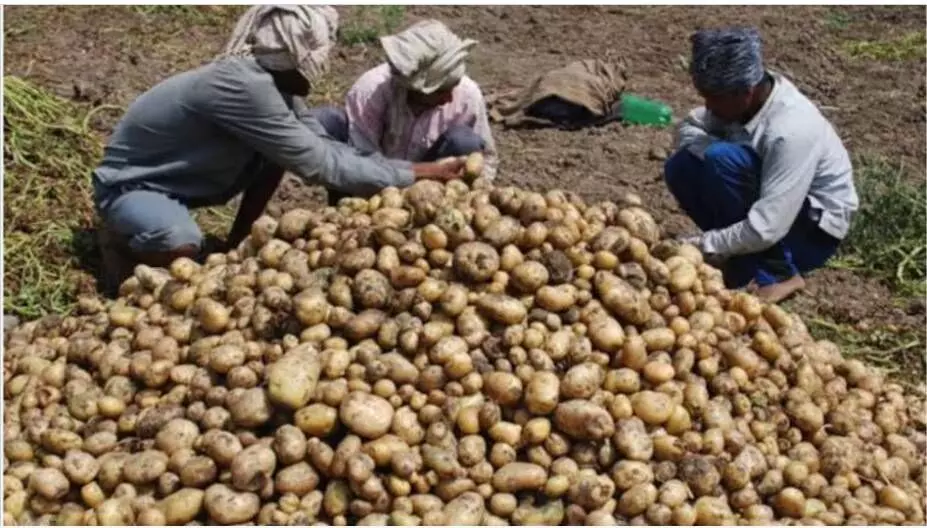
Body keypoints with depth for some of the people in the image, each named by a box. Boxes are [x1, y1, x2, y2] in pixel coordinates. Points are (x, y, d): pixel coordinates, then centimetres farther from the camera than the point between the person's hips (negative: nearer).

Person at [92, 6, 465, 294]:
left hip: (179, 177, 9)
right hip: (130, 185, -9)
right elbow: (318, 165, -33)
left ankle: (237, 246, 9)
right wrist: (413, 176, -28)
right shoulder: (244, 85, -34)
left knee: (278, 152, -4)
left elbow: (326, 148, -6)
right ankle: (122, 240, -4)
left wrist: (411, 169, -15)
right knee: (179, 245, -39)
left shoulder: (275, 81, -7)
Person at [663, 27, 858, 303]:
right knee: (681, 168, -12)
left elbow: (766, 230, -35)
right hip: (764, 204, 7)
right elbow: (688, 128, 2)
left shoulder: (790, 130, -33)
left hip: (813, 230, -7)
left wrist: (700, 246, -29)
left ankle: (776, 272, -17)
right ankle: (741, 257, 0)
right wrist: (713, 151, -21)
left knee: (723, 160, -29)